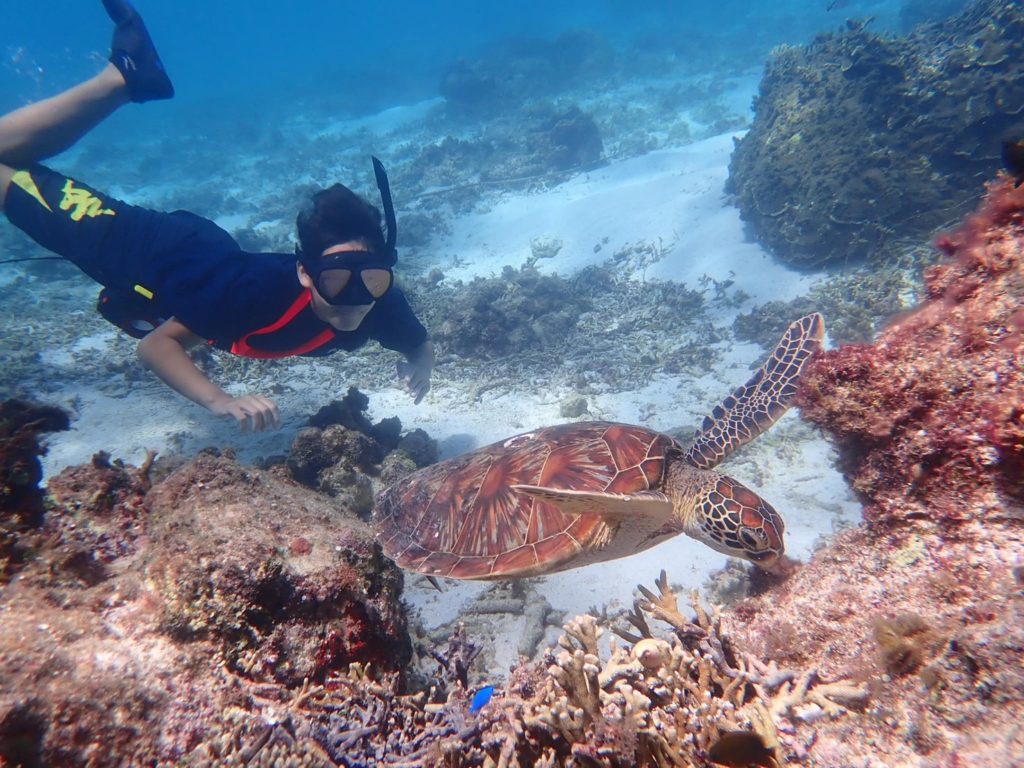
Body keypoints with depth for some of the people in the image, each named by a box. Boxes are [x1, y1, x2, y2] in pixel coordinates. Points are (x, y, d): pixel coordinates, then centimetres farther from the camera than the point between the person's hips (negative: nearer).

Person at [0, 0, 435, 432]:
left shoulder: (380, 302, -28)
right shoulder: (261, 290, -44)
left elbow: (421, 347, -5)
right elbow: (155, 345, -33)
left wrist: (419, 364, -23)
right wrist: (221, 402, -47)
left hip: (203, 250, 5)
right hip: (147, 253, -5)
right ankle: (124, 76, 11)